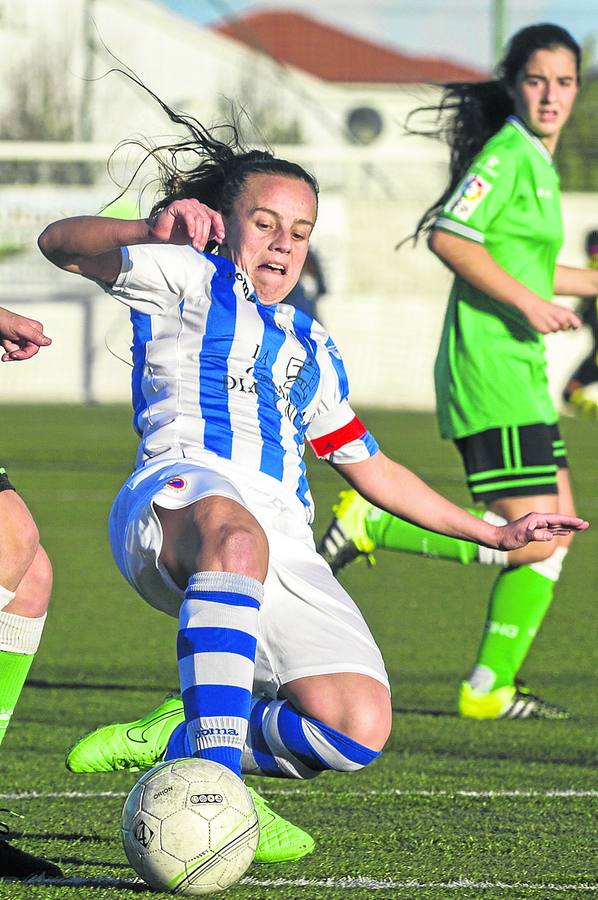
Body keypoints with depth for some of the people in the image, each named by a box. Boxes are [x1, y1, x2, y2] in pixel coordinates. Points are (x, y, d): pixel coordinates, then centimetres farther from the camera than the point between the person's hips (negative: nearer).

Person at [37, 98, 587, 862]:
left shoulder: (310, 348, 34)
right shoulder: (186, 278, 17)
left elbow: (370, 468, 41)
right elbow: (59, 244, 7)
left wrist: (492, 535, 39)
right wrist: (152, 230, -12)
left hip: (285, 548, 6)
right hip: (179, 496, -6)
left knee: (359, 728, -18)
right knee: (237, 537, -46)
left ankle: (178, 741, 3)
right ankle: (217, 779, -49)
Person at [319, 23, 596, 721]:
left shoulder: (537, 163, 19)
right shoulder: (506, 154, -11)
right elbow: (449, 238, -21)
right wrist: (526, 300, -22)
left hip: (518, 373, 10)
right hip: (490, 370, -10)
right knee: (531, 541, -14)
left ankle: (489, 689, 13)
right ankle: (369, 524, -5)